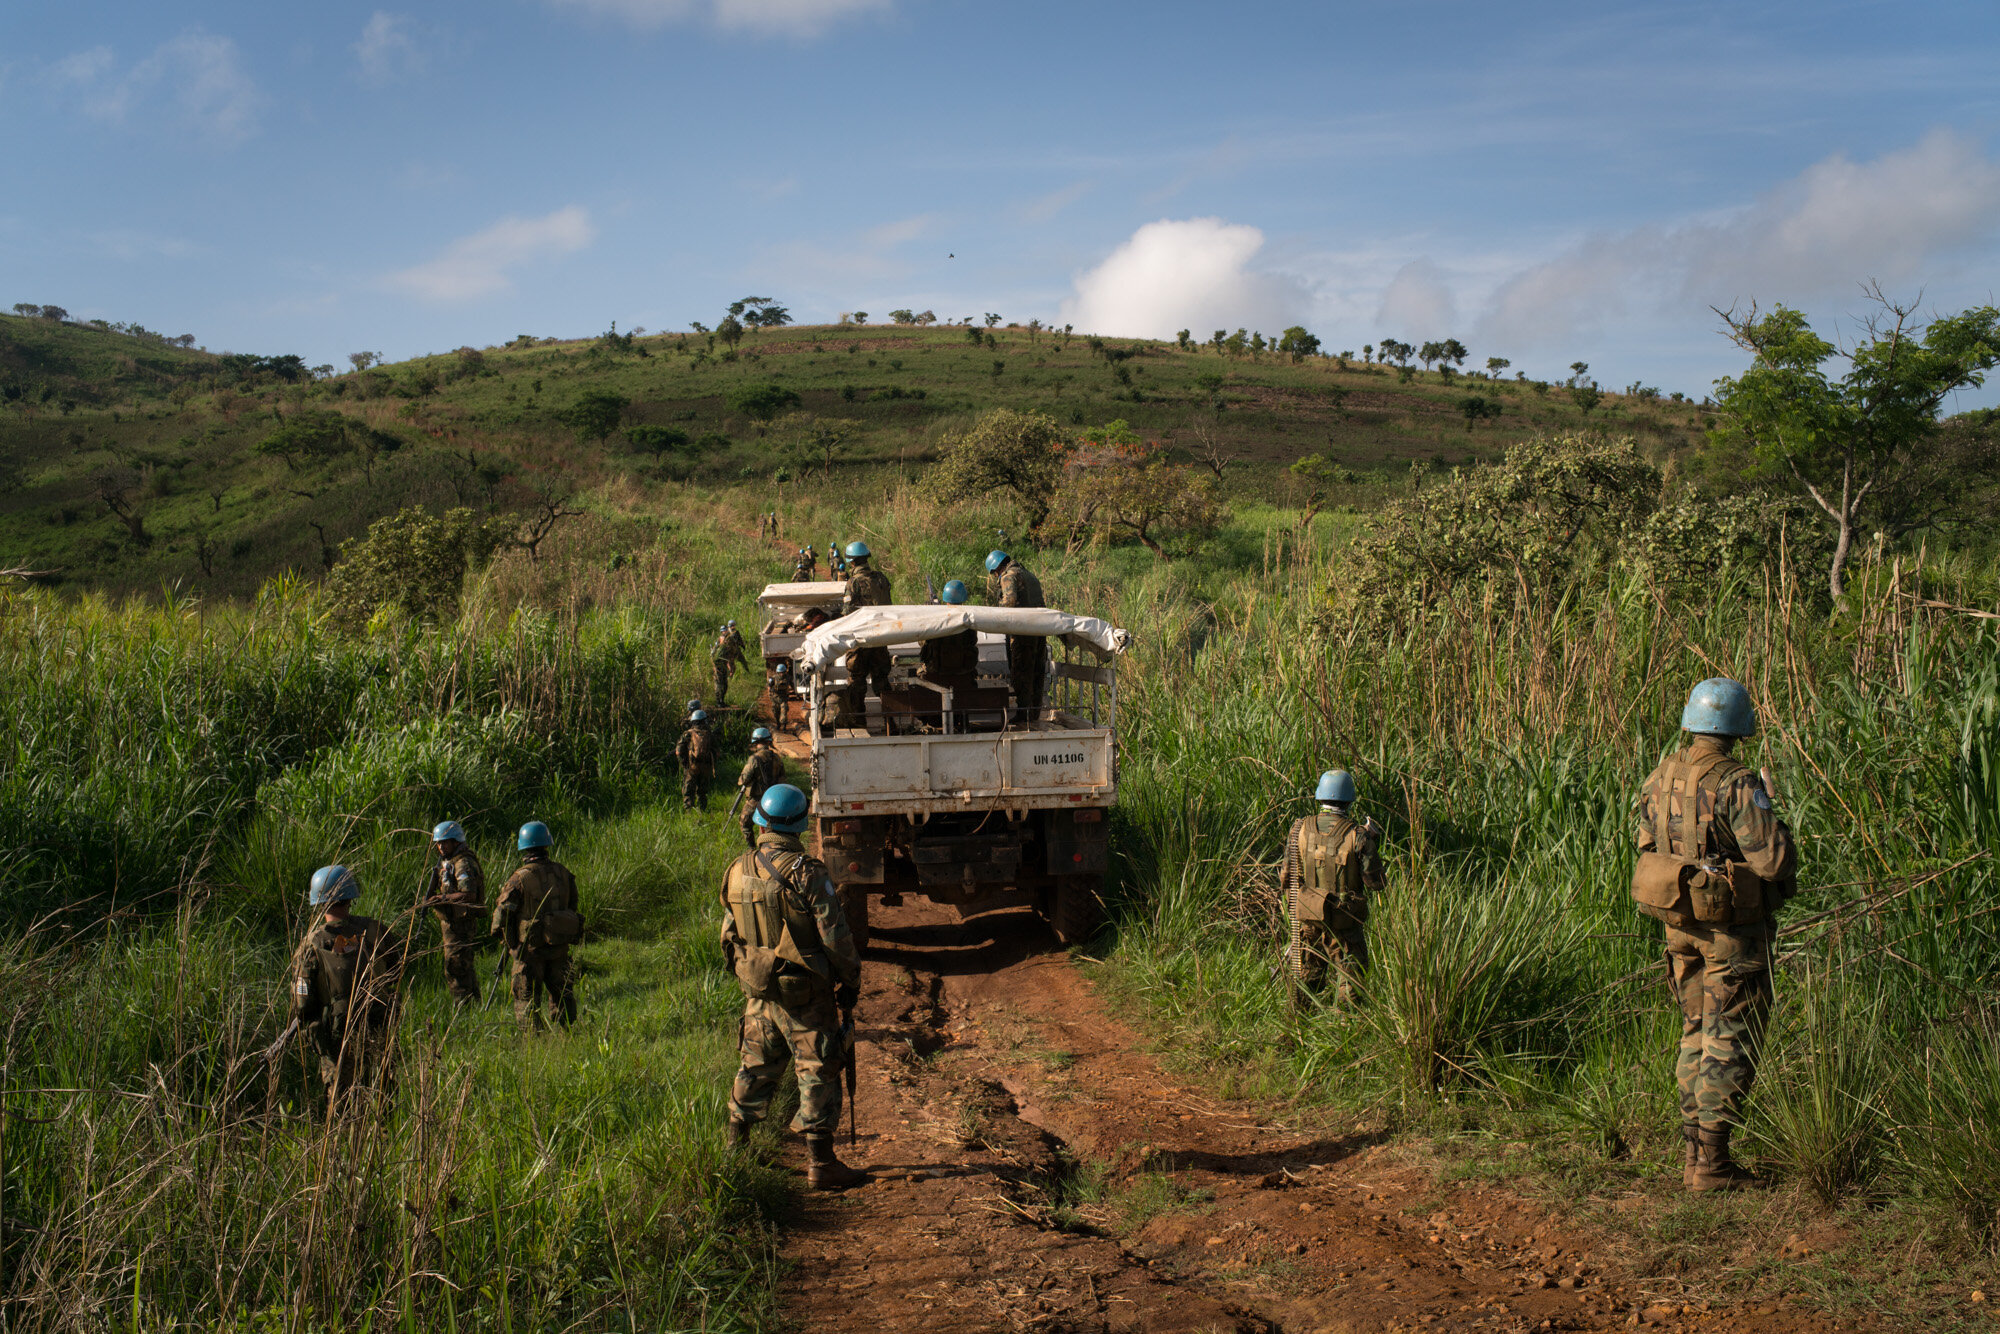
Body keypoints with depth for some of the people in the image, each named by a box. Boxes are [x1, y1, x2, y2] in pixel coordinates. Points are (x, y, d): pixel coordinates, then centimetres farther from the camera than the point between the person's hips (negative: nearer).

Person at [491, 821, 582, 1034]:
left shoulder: (520, 879, -16)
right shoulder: (563, 873, -1)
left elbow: (502, 914, -11)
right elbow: (572, 906, 10)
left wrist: (507, 939, 6)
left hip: (530, 948, -4)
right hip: (560, 947, 4)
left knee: (527, 1000, 6)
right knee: (561, 995, 17)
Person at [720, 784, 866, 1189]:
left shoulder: (737, 872, 1)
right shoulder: (806, 873, -18)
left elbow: (728, 937, 11)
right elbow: (835, 936, -16)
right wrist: (851, 981, -3)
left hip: (758, 992, 6)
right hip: (806, 995, -6)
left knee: (756, 1069, 20)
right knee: (818, 1072, 1)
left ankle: (734, 1149, 31)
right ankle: (821, 1164, 3)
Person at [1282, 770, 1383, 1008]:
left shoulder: (1300, 829, -4)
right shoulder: (1357, 836, -14)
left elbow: (1289, 877, 3)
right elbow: (1376, 883, -9)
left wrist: (1293, 913, 16)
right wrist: (1373, 844, 2)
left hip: (1307, 917, 4)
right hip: (1344, 923, -4)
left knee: (1305, 978, 17)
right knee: (1351, 979, 8)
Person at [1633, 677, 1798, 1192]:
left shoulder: (1660, 778, 4)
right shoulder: (1736, 783, -19)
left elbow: (1649, 847, 13)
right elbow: (1774, 859, -20)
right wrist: (1767, 812, -3)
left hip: (1679, 921, 7)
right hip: (1733, 924, -7)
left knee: (1697, 1031, 16)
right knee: (1731, 1039, 0)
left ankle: (1693, 1149, 19)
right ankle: (1712, 1160, 2)